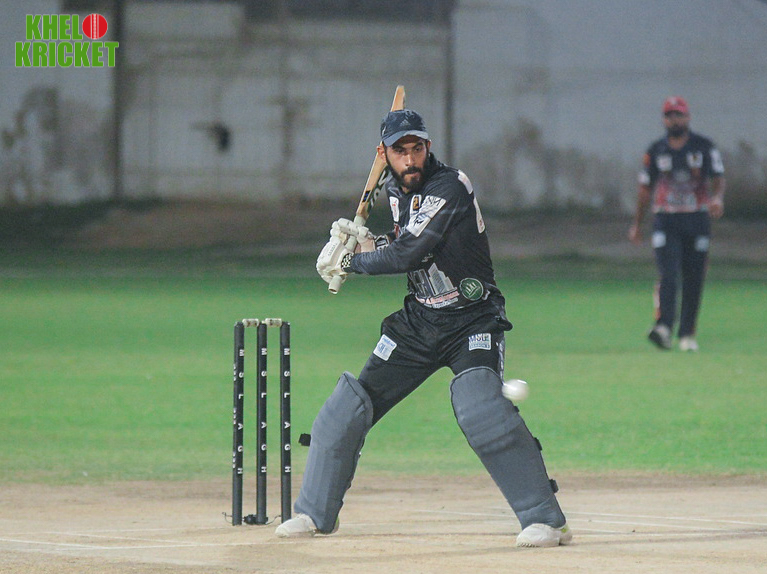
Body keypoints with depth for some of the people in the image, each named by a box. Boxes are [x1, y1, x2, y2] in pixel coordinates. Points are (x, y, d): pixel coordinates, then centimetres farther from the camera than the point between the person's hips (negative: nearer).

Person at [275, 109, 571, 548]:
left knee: (481, 410, -28)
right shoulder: (397, 190, 6)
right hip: (419, 320, 8)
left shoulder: (450, 187, -19)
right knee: (347, 408, 5)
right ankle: (317, 513, 20)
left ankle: (547, 519, -22)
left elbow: (410, 254, -25)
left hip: (471, 319, -8)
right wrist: (367, 242, 2)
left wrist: (353, 262, -11)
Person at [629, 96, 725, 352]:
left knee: (693, 279, 3)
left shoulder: (705, 147, 4)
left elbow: (718, 178, -3)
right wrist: (637, 224, 13)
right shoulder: (656, 151, 9)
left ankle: (687, 334, 13)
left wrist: (717, 198, -26)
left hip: (697, 220, 0)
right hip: (666, 221, 0)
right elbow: (646, 187, 14)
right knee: (667, 273, -17)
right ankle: (663, 328, -30)